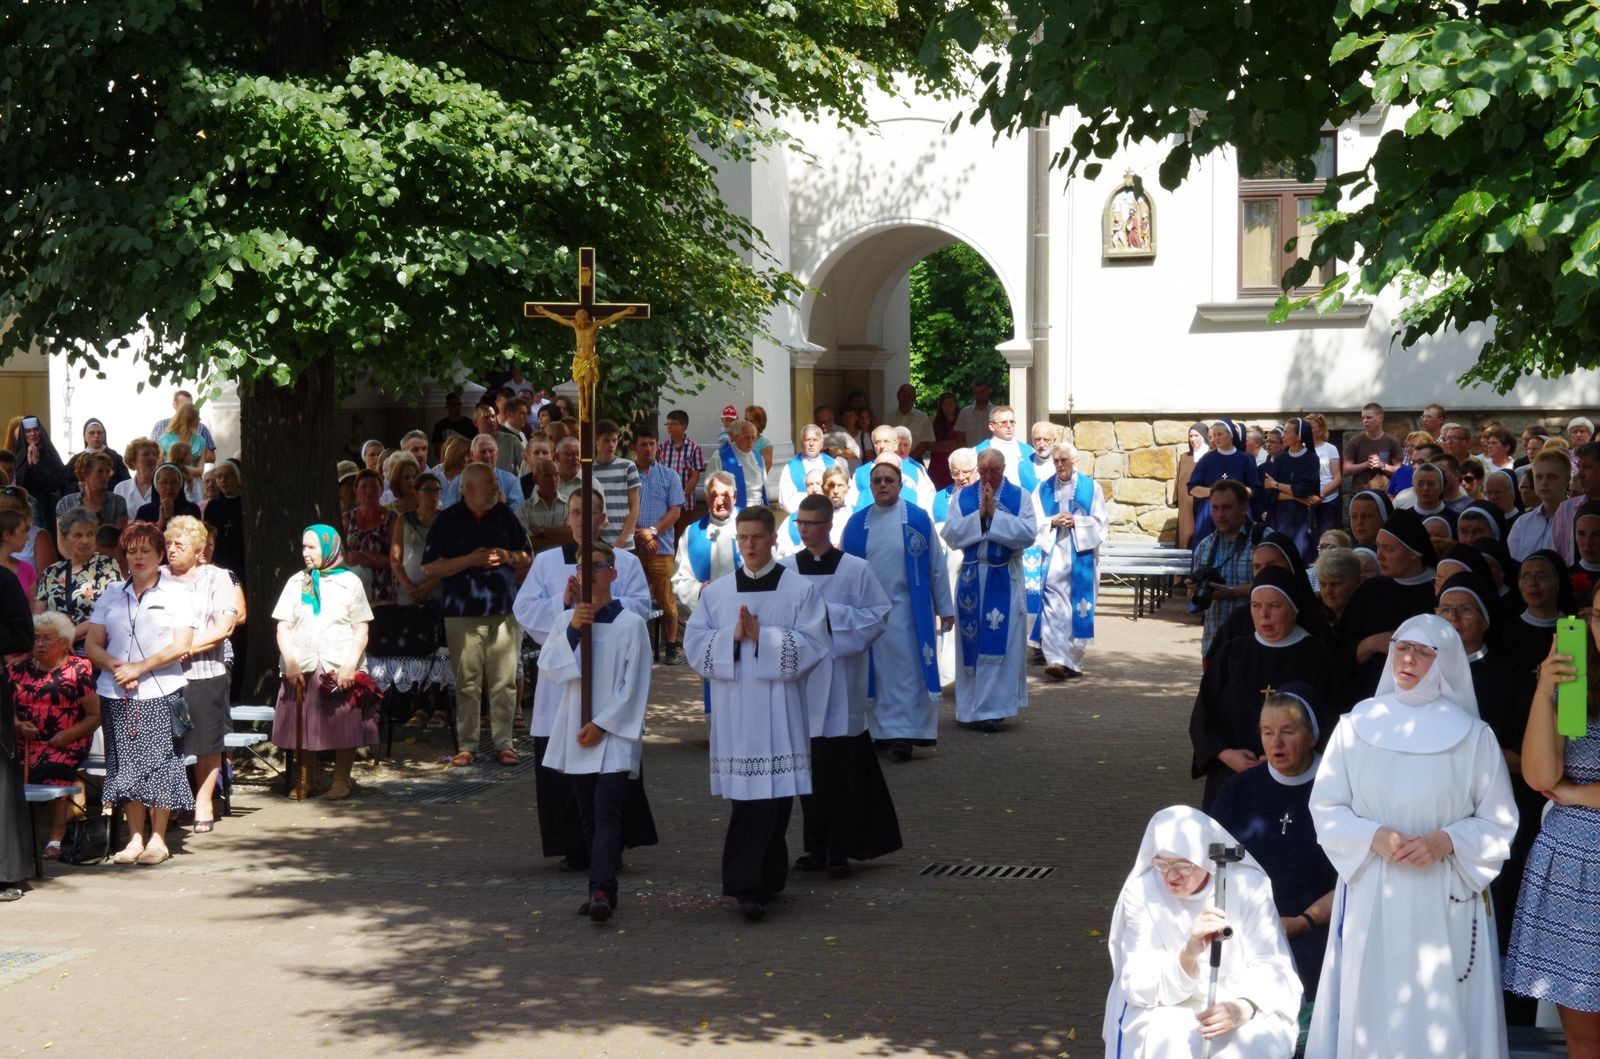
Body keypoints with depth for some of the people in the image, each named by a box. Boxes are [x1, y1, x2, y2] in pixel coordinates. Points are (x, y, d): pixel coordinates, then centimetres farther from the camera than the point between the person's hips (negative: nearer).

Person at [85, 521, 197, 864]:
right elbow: (92, 646, 11)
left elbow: (181, 645, -5)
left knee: (158, 764, -5)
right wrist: (116, 666, -8)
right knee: (127, 765, 4)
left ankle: (158, 839, 1)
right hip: (115, 694, 3)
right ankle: (135, 838, 10)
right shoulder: (112, 595, 14)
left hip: (159, 693, -3)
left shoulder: (175, 593, 5)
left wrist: (139, 668, -12)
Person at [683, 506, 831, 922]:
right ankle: (749, 884, 5)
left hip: (779, 705, -1)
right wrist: (732, 636, -10)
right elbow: (694, 643, 6)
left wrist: (763, 636, -12)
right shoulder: (716, 592, 10)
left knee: (775, 793, -5)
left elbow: (813, 645, -4)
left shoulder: (799, 590, 3)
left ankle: (749, 882, 1)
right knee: (749, 794, -2)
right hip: (734, 707, 1)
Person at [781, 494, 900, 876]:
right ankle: (817, 847, 15)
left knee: (838, 769, -5)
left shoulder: (855, 569, 0)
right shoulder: (785, 569, 7)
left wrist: (832, 614, -12)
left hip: (840, 680, -3)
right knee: (808, 766, 6)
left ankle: (838, 850, 1)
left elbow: (877, 615, -1)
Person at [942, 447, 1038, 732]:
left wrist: (995, 514, -17)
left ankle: (994, 708, -2)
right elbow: (951, 534, -5)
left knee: (1000, 643, -4)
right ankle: (971, 707, 12)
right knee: (971, 642, 4)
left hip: (1005, 580, -2)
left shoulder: (1020, 498, 1)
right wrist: (980, 514, -15)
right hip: (972, 577, 2)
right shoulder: (963, 497, 6)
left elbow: (1029, 534, -12)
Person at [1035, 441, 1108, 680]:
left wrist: (1076, 521, -12)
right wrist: (1053, 521, -11)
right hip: (1054, 554, 0)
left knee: (1079, 607, 3)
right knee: (1053, 606, -12)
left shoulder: (1090, 487, 5)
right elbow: (1035, 522, 8)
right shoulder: (1044, 488, 9)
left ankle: (1074, 661, 14)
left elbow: (1101, 521, 2)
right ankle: (1056, 659, -19)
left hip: (1081, 555, 0)